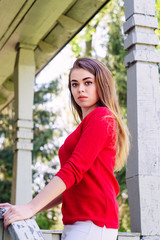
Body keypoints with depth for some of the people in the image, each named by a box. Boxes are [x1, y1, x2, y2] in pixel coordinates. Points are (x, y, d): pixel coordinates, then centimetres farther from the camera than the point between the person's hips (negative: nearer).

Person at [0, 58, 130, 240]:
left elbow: (74, 169, -16)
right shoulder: (86, 126, 23)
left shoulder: (101, 117, -4)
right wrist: (30, 209, 13)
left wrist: (30, 207, -19)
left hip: (92, 222, -9)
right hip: (75, 224, 9)